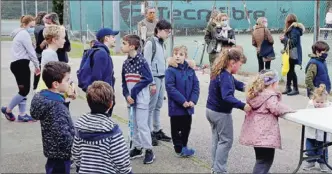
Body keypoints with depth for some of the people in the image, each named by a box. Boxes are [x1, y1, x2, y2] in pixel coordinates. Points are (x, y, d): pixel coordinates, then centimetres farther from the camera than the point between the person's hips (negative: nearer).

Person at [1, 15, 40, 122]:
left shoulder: (19, 34, 22)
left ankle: (22, 115, 10)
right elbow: (31, 51, -12)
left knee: (23, 90, 10)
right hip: (21, 64, -11)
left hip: (17, 64, 11)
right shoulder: (24, 34, -10)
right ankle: (8, 110, 5)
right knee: (25, 90, -6)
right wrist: (37, 65, -3)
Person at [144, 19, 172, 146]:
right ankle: (149, 133, 4)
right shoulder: (150, 43, -10)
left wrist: (165, 79, 11)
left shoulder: (161, 44, 14)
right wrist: (152, 83, -16)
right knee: (151, 107, -2)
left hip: (162, 78, 8)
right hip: (154, 78, -8)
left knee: (158, 106, 13)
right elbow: (147, 64, -14)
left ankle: (157, 131, 21)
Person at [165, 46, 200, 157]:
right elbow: (170, 88, -18)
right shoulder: (170, 71, -12)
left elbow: (196, 85, 2)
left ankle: (184, 146, 32)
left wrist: (193, 100, -12)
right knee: (176, 128, 8)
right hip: (176, 106, -5)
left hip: (189, 106, 5)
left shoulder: (190, 70, 2)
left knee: (187, 127, 16)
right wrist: (183, 101, -21)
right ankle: (179, 149, 19)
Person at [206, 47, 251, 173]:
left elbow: (236, 83, 13)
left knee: (217, 139, 18)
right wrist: (243, 106, -45)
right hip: (221, 113, -10)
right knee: (226, 141, 2)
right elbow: (227, 97, -39)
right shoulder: (225, 77, -26)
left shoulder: (220, 73, 5)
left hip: (211, 110, 10)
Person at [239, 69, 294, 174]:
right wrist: (288, 109, -7)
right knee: (265, 159, -3)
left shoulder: (255, 94, 14)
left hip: (256, 132, 9)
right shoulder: (270, 96, -12)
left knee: (261, 158, 23)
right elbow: (276, 109, -23)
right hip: (265, 133, -9)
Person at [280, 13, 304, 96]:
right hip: (290, 53, 10)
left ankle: (295, 89, -1)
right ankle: (288, 87, 19)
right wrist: (283, 39, 0)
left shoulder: (294, 29, -16)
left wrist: (284, 38, -14)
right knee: (289, 70, 12)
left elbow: (293, 42, -22)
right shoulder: (291, 29, 15)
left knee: (291, 70, -7)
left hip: (293, 54, -10)